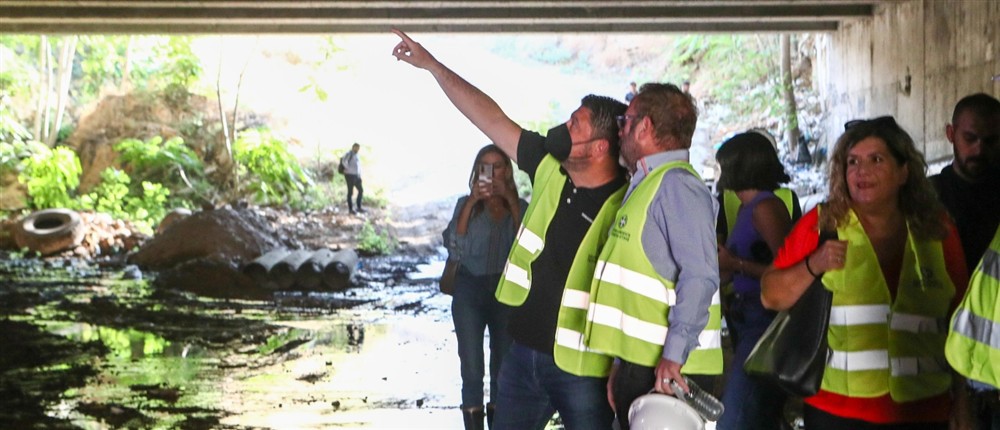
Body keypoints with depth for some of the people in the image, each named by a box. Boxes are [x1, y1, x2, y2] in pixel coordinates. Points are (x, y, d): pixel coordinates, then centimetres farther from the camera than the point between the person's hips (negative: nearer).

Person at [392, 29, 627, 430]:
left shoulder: (625, 207, -18)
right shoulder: (549, 170, 1)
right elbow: (492, 119, 7)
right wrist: (432, 64, 9)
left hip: (580, 367, -7)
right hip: (523, 352, 7)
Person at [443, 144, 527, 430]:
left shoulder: (519, 206, 7)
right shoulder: (466, 204, 7)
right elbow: (454, 244, -8)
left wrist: (510, 199, -15)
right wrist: (472, 202, -15)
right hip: (470, 289, -1)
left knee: (504, 364, 5)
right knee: (471, 366, -4)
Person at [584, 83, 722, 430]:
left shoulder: (677, 185, -12)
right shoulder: (645, 187, 19)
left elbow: (699, 277, -22)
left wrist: (674, 354, -27)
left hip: (667, 370, -10)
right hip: (637, 366, 10)